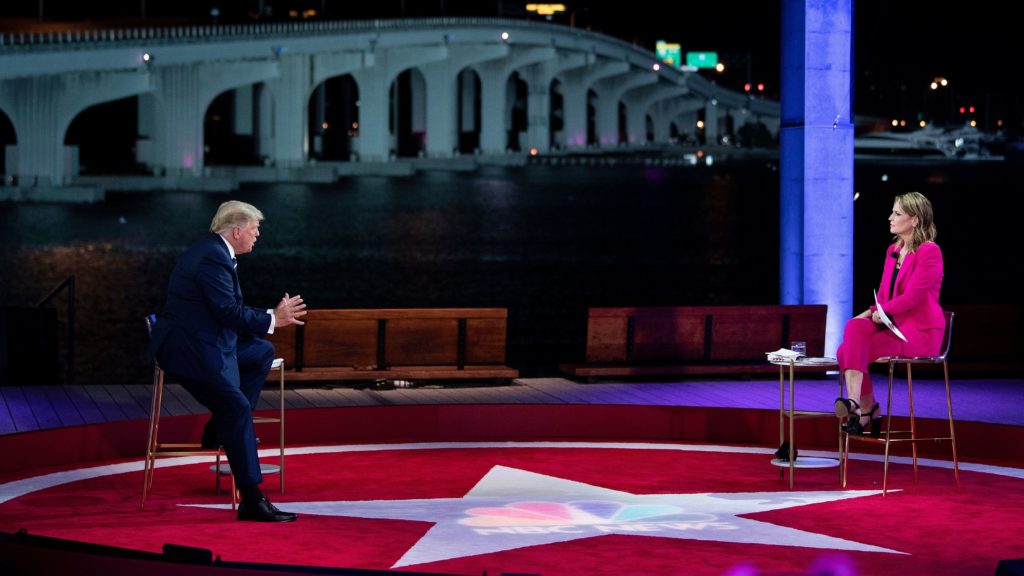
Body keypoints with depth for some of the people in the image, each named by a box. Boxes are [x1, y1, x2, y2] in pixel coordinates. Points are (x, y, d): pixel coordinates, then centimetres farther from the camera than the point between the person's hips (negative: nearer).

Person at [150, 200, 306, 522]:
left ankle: (221, 427, 13)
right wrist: (272, 320, -11)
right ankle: (252, 500, -15)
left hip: (204, 343, 11)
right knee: (239, 409, -16)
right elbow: (230, 312, -23)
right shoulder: (212, 258, -19)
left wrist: (273, 316, 10)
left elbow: (230, 310, 18)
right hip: (190, 351, -11)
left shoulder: (214, 251, 14)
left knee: (263, 352, 16)